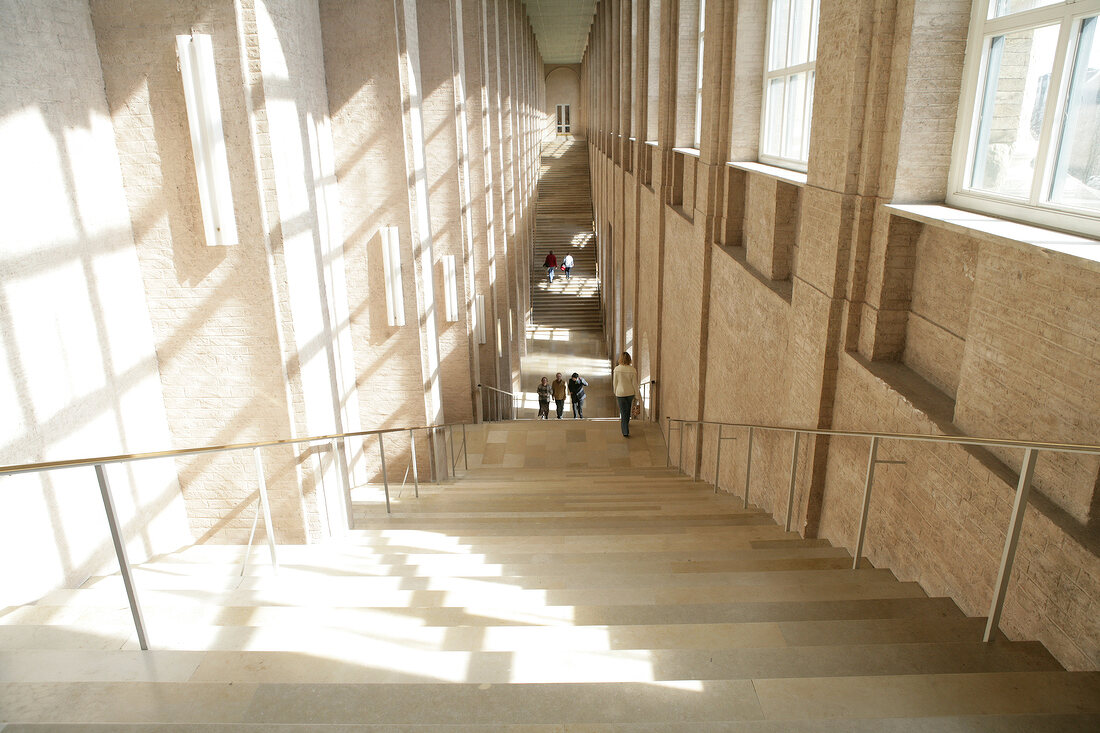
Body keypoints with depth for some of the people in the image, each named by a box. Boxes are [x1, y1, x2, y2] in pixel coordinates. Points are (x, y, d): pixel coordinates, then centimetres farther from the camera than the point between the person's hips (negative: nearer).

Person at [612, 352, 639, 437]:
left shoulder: (617, 369, -13)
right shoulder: (632, 370, -13)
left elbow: (615, 382, -4)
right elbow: (634, 383, -8)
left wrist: (615, 392, 11)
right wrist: (636, 393, 5)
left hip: (620, 393, -1)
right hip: (630, 392, 1)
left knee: (623, 412, 3)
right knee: (628, 409, 25)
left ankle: (625, 432, -1)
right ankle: (627, 423, 47)